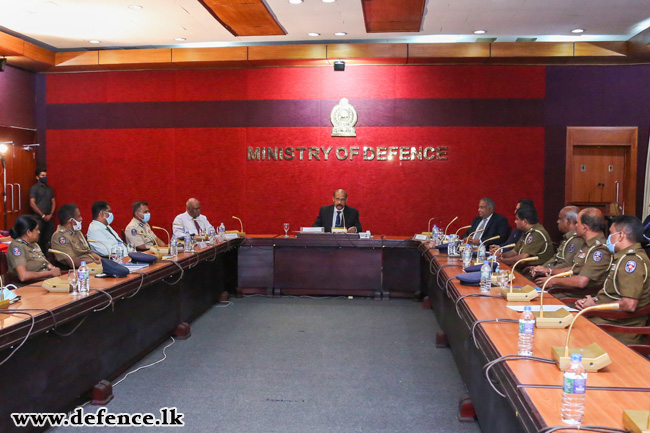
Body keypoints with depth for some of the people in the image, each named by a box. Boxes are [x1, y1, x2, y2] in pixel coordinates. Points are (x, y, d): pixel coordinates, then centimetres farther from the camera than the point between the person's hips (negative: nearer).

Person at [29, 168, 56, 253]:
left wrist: (51, 214, -1)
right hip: (38, 218, -5)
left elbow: (53, 202, 15)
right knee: (38, 240, -7)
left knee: (48, 239, 3)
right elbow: (32, 204, -8)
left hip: (49, 218, 5)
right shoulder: (34, 188, -1)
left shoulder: (49, 188, 16)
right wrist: (43, 216, -10)